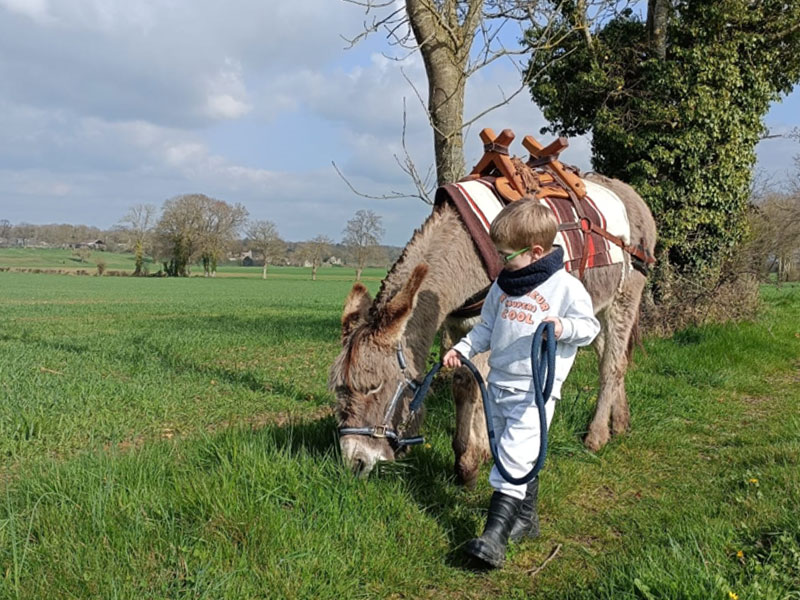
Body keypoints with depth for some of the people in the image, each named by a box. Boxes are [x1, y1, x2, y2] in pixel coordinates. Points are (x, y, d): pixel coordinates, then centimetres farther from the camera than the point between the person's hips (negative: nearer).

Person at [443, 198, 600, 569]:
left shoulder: (565, 286, -9)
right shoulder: (503, 284, 9)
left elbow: (589, 325, -4)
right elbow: (487, 326, 18)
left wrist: (563, 327, -22)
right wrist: (463, 349, 7)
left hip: (535, 389, -7)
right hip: (499, 382, 7)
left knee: (515, 456, -13)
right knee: (516, 455, 15)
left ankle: (495, 535, -13)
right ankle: (526, 518, 30)